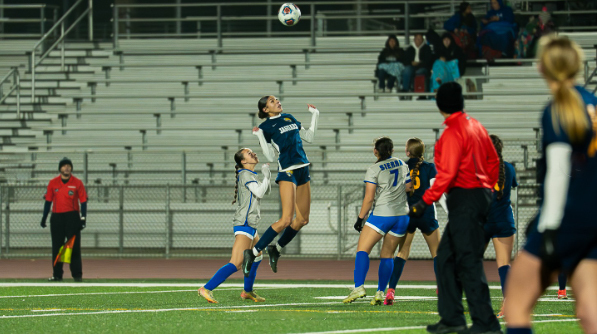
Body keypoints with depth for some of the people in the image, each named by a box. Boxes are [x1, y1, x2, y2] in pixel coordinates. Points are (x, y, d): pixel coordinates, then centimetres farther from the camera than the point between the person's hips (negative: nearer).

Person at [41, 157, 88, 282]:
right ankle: (57, 275, 10)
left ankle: (77, 275, -2)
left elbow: (83, 201, 1)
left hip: (72, 217, -2)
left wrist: (83, 218, -7)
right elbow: (48, 201, 11)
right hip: (56, 217, 2)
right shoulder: (53, 183, 7)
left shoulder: (77, 183, 1)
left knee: (74, 246, -5)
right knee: (56, 247, 4)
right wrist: (44, 217, 7)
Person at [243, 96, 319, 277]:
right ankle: (252, 252, -13)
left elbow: (309, 137, 24)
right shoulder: (265, 127, -3)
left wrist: (315, 115, 23)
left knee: (303, 219, 7)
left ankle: (276, 249, 22)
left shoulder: (289, 118, 17)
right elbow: (270, 157, -8)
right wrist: (260, 136, -17)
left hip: (303, 170, 8)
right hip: (287, 172, -8)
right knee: (286, 220, -18)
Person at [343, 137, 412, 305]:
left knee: (362, 250, -6)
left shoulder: (373, 170, -7)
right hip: (402, 215, 6)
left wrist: (360, 218, -4)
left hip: (381, 214, -6)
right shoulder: (402, 165, 9)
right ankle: (380, 292, 5)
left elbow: (369, 198, -10)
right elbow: (408, 188, 17)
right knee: (387, 255, 11)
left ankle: (359, 286, -24)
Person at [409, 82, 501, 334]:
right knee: (446, 257, 14)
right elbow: (493, 161, 19)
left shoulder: (453, 133, -14)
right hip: (481, 195, 9)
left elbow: (447, 173, -21)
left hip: (464, 198, -9)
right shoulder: (476, 126, 12)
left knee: (469, 261, -8)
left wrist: (426, 202, -19)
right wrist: (488, 191, 30)